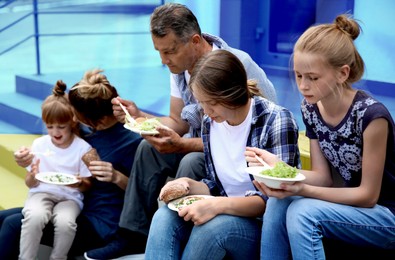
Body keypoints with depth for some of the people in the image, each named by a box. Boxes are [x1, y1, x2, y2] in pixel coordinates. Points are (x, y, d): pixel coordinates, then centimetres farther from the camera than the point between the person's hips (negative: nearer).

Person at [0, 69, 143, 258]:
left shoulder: (131, 140, -17)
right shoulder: (83, 130, 2)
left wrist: (117, 178, -28)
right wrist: (30, 160, -4)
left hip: (100, 224, -8)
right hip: (75, 209, 8)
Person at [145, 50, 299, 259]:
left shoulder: (276, 121, -16)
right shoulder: (209, 123, 3)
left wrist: (219, 205, -33)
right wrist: (190, 185, -9)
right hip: (224, 218, 5)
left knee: (212, 227, -34)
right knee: (164, 217, -22)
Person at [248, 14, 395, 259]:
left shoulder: (370, 115, -25)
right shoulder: (310, 108, -5)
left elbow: (368, 195, -18)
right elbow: (323, 177, -2)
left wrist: (302, 190, -29)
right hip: (354, 202, 6)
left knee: (303, 212, -28)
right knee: (278, 203, -19)